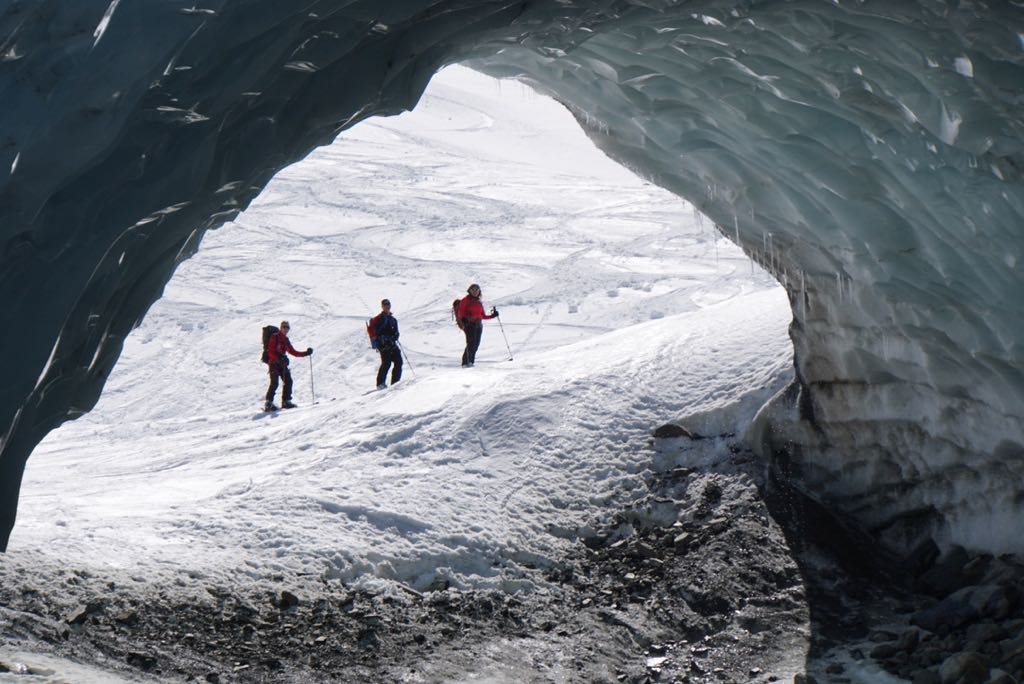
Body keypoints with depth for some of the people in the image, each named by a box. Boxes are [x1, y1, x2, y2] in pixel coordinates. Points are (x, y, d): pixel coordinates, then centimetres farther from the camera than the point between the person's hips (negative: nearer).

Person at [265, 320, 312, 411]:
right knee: (274, 383, -16)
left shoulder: (286, 340, 16)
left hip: (282, 363, 8)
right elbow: (270, 352, -16)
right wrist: (279, 358, -31)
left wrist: (305, 353, 11)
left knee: (288, 381, -1)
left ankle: (286, 401, 6)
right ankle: (268, 404, -15)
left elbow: (292, 351, 20)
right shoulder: (274, 337, -7)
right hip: (274, 362, -8)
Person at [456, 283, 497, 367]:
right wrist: (463, 319, -24)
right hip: (469, 324, -6)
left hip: (478, 325, 6)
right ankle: (466, 362, -18)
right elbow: (461, 312, -5)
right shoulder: (465, 300, 3)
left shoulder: (479, 302, 18)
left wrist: (492, 316, 11)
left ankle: (471, 362, 6)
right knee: (471, 343, -17)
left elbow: (483, 316, 22)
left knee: (476, 344, 0)